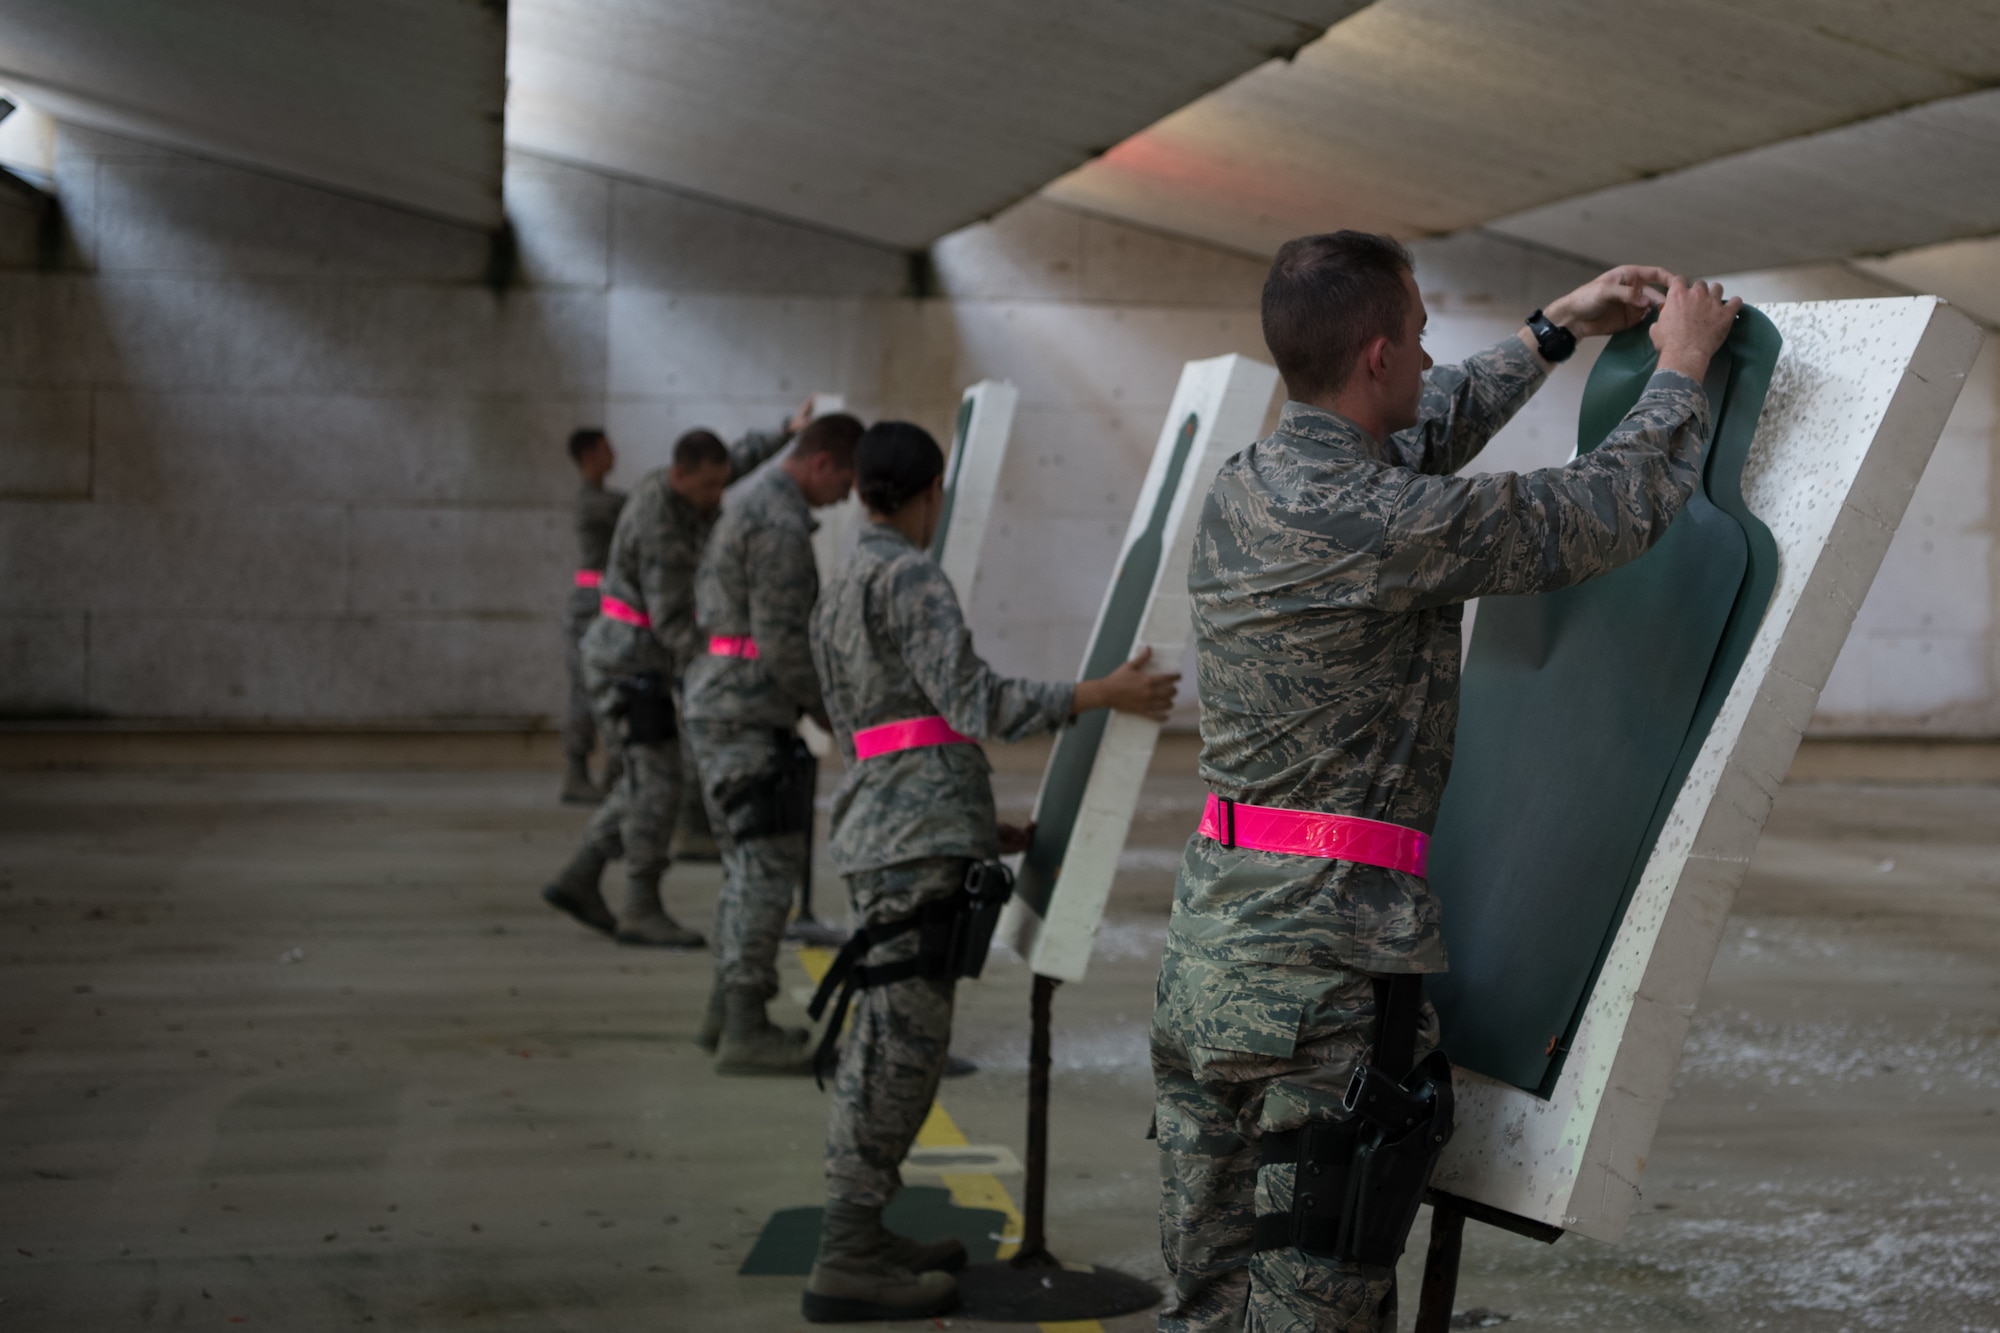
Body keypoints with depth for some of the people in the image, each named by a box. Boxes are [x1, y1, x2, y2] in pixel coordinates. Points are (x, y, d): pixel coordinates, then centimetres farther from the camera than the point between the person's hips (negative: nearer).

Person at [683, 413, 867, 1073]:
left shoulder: (751, 504, 17)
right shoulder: (781, 525, -16)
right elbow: (782, 643, -22)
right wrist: (832, 709, -8)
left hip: (717, 702, 11)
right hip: (748, 715, -11)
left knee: (748, 865, 16)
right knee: (769, 865, -8)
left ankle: (727, 1012, 22)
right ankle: (743, 1030, -6)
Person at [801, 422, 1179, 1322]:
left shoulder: (836, 599, 22)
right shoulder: (909, 580, -7)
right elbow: (971, 703, -16)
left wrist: (983, 830, 24)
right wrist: (1103, 696, -16)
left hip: (880, 834, 10)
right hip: (917, 842, -10)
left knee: (885, 1044, 13)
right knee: (901, 1044, -9)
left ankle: (862, 1237, 18)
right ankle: (847, 1265, -8)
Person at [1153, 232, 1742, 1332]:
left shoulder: (1236, 489, 10)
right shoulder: (1390, 525, -17)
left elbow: (1418, 436, 28)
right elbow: (1616, 508, -7)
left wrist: (1554, 333, 35)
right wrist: (1681, 367, 11)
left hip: (1204, 946, 9)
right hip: (1322, 963, -9)